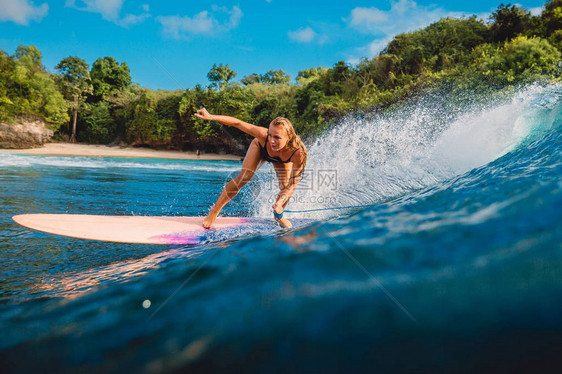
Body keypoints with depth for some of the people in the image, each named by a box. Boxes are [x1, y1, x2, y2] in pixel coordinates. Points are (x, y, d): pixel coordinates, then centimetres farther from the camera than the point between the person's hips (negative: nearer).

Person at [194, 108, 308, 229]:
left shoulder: (297, 154, -44)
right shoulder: (263, 135, -46)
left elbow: (293, 182, -33)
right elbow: (238, 123, -37)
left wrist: (279, 202, -46)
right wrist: (211, 117, -43)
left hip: (282, 159, 1)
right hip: (260, 148, -1)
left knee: (286, 189, -9)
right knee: (244, 177, -19)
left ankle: (278, 215, 26)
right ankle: (214, 211, -6)